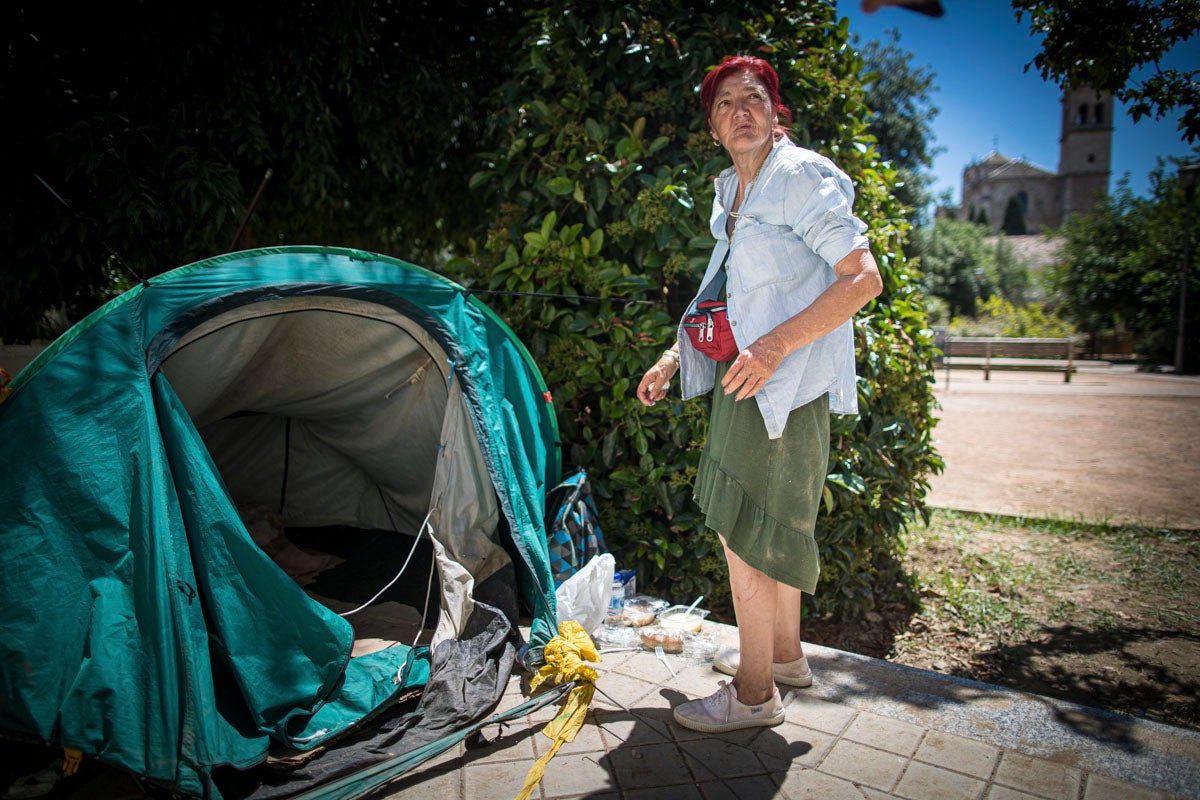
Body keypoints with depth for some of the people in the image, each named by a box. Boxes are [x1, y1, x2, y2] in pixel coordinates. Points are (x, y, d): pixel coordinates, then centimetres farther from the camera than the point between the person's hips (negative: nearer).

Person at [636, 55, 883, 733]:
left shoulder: (801, 177, -11)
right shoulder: (731, 193, 16)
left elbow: (864, 278, -19)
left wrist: (776, 345, -27)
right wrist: (675, 358, 17)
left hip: (785, 381, -9)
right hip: (748, 375, 9)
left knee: (745, 532, -4)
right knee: (769, 525, 17)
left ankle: (754, 695, 12)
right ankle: (784, 653, 35)